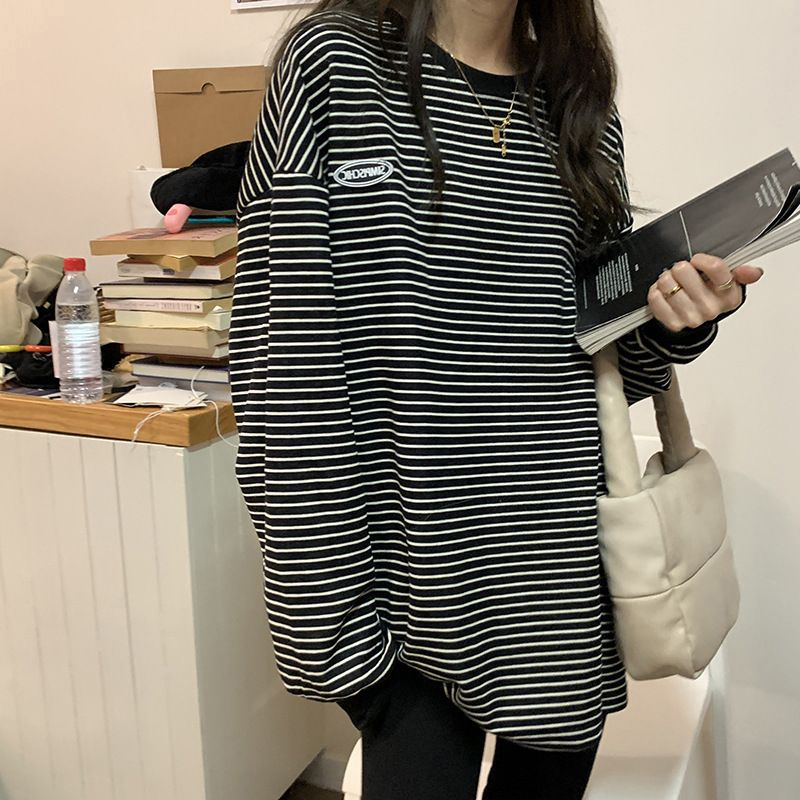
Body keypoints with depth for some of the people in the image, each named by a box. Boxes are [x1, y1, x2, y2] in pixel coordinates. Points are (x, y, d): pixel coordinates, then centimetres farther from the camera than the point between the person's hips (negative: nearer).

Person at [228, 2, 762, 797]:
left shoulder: (582, 105, 10)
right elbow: (283, 344, -10)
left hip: (563, 564, 5)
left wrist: (675, 322, -8)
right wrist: (329, 606, -13)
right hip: (415, 574, -4)